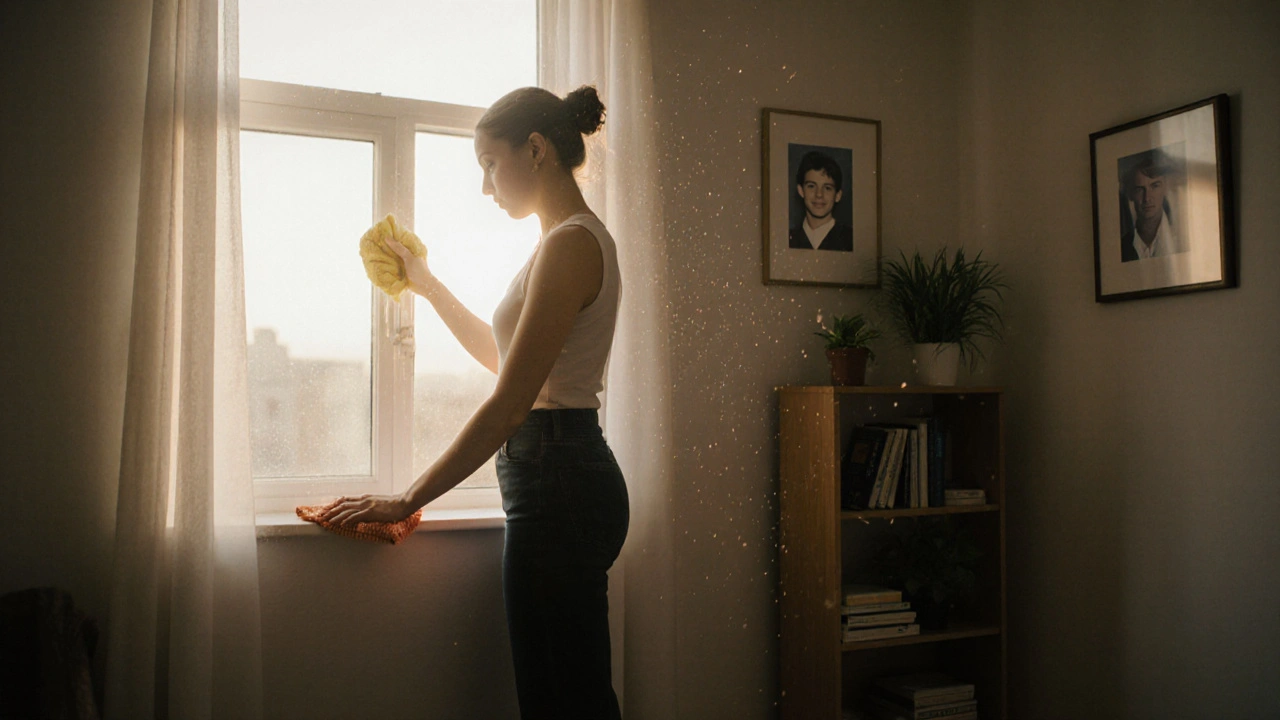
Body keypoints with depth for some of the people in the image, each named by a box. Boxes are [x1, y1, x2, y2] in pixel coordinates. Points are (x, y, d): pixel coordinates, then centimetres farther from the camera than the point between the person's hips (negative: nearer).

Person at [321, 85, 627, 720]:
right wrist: (428, 286, 30)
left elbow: (509, 404, -20)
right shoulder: (573, 239, 17)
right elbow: (504, 356, 29)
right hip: (568, 478, 10)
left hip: (558, 484, -10)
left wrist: (408, 500, -13)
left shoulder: (570, 243, -15)